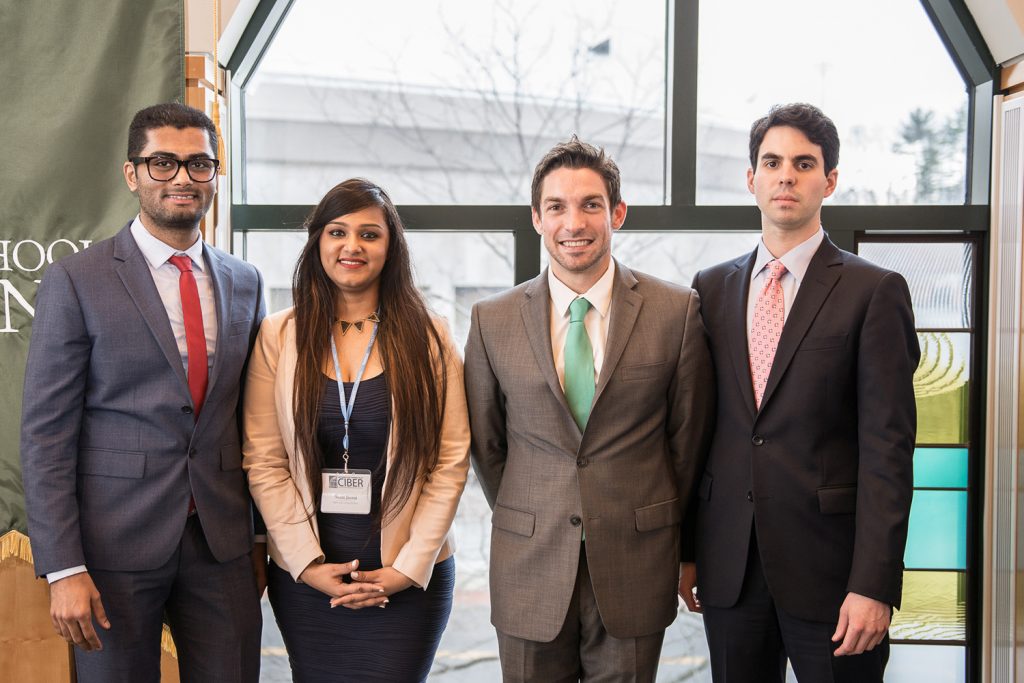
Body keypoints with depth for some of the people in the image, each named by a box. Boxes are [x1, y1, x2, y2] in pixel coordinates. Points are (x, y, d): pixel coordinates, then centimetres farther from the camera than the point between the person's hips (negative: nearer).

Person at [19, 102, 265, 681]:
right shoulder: (76, 281, -5)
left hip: (224, 543, 4)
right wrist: (63, 569, -13)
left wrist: (262, 536, 11)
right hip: (117, 544, -4)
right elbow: (46, 433, -7)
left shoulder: (244, 282, 9)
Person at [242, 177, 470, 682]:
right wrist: (307, 563, -8)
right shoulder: (278, 336, 1)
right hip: (304, 578, 1)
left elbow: (451, 461, -3)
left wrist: (410, 567, -9)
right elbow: (263, 462, -1)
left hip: (409, 579, -1)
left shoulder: (428, 338, -1)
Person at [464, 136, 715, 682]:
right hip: (530, 572, 1)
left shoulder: (678, 310, -4)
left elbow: (689, 434, 5)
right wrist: (525, 526, 12)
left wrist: (658, 528, 10)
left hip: (635, 570, -1)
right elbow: (485, 442, 9)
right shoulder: (492, 320, 0)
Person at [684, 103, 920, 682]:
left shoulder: (874, 291, -5)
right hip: (729, 567, 4)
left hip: (828, 569, -4)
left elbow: (887, 449, -9)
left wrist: (874, 585, -15)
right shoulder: (712, 288, 9)